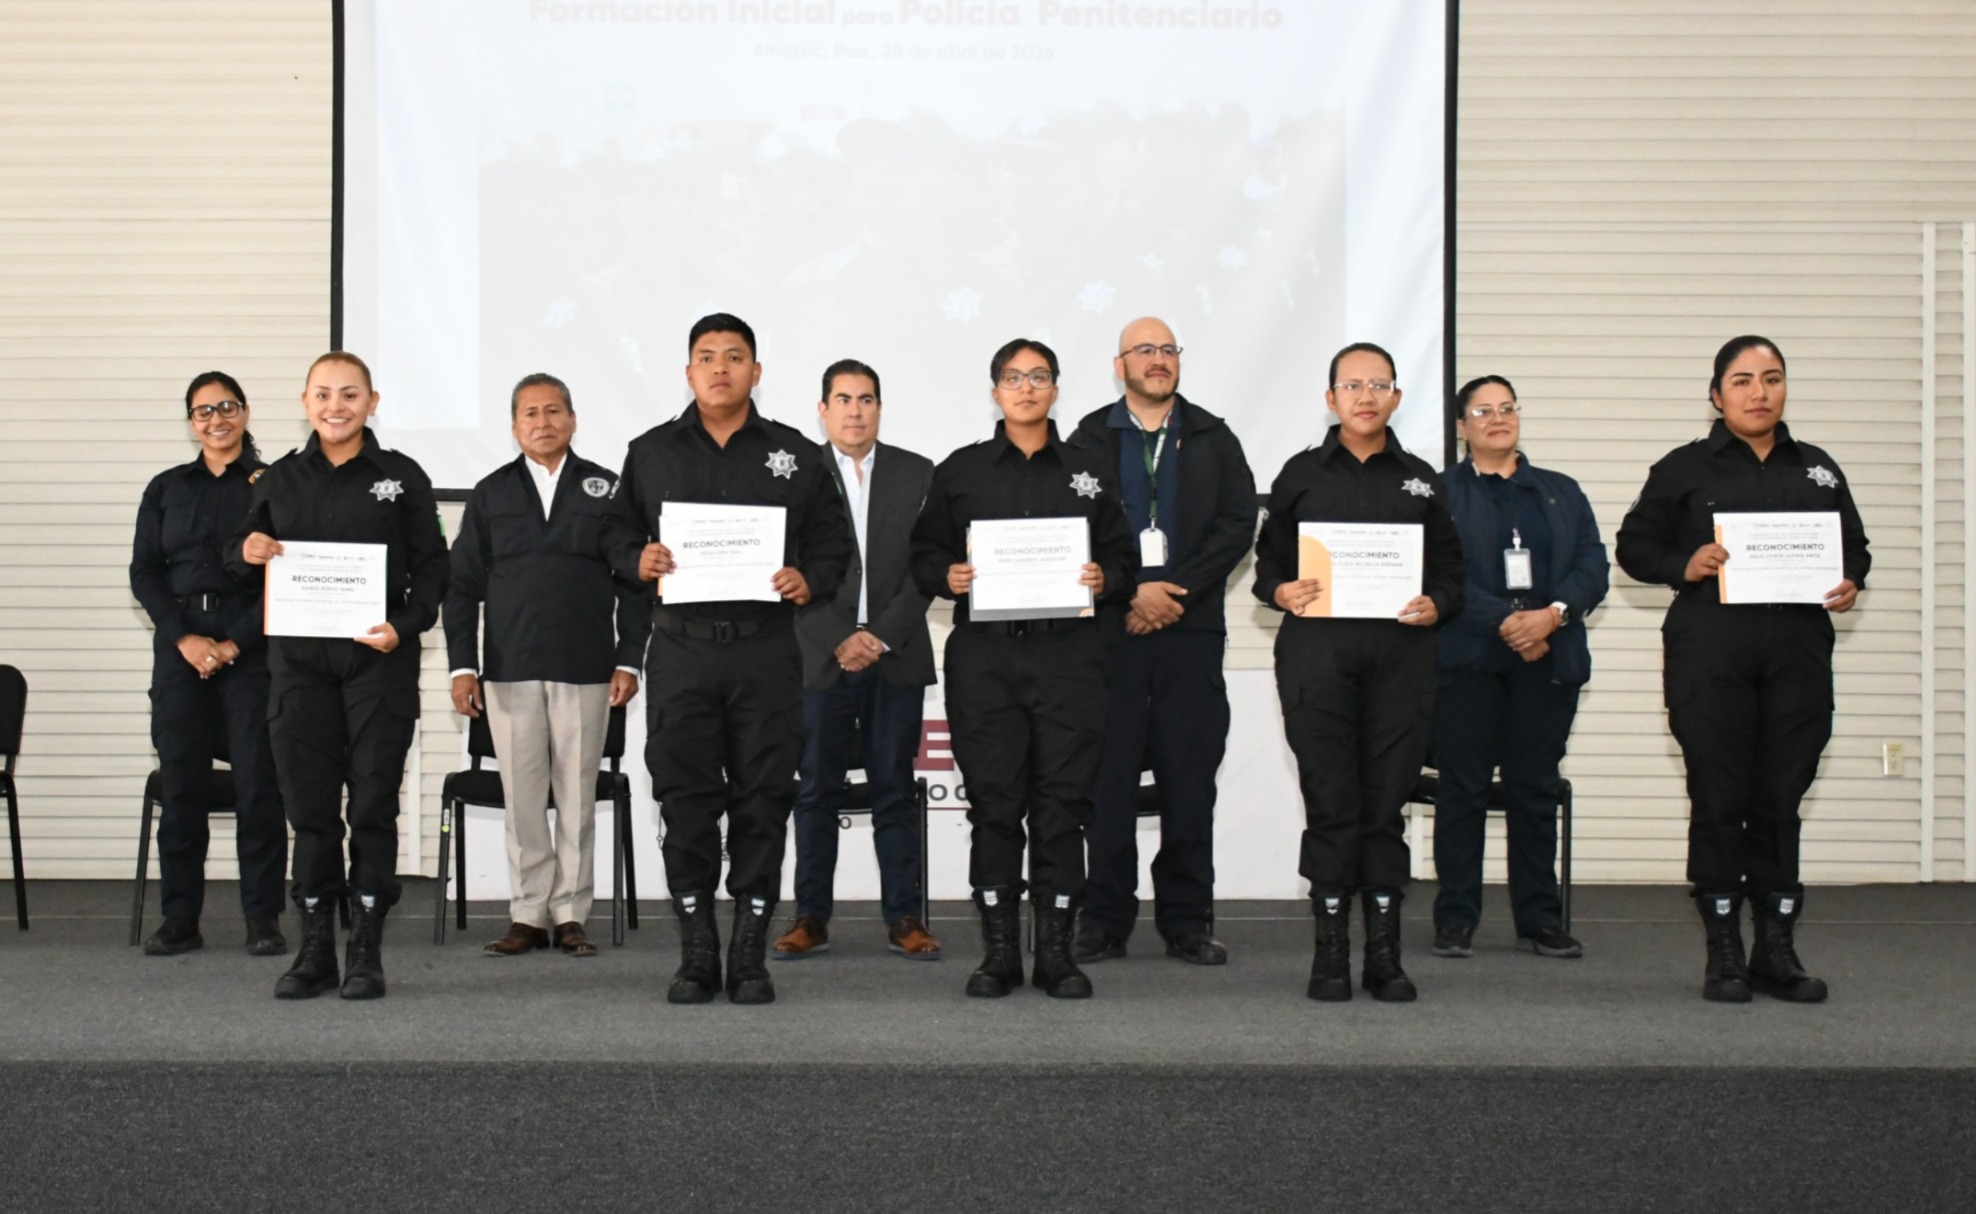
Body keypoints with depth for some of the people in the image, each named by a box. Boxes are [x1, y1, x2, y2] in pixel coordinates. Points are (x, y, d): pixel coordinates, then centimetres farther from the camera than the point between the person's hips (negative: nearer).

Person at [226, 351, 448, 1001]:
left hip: (379, 660, -2)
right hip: (299, 660, 3)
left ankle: (366, 951, 7)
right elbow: (240, 553, 18)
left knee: (373, 805, -1)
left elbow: (431, 567, 2)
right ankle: (315, 948, 12)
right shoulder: (280, 478, 11)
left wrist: (403, 626, -14)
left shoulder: (401, 477, 3)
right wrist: (248, 552, -6)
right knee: (309, 805, 4)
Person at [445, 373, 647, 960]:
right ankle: (528, 913, 10)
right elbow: (462, 586, 9)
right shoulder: (490, 494, 10)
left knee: (577, 796, 1)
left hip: (585, 669, -1)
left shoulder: (606, 489, 7)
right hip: (510, 669, 1)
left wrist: (629, 661, -2)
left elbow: (634, 583, 6)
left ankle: (570, 913, 9)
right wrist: (462, 665, 2)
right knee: (521, 796, 2)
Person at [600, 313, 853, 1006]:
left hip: (765, 650, 0)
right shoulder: (651, 453, 12)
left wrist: (808, 580, -8)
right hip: (680, 649, 1)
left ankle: (750, 957, 9)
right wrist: (639, 561, -5)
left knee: (762, 802, 1)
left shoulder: (795, 455, 10)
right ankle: (696, 958, 9)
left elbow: (833, 543, 11)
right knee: (685, 804, 1)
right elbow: (617, 532, 16)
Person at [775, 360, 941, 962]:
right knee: (816, 792, 2)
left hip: (897, 658, 1)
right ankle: (810, 918, 8)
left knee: (895, 791, 4)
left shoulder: (918, 474, 7)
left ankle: (904, 918, 7)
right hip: (821, 658, -1)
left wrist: (881, 636, -9)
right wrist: (839, 640, -11)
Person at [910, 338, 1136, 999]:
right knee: (993, 801, 0)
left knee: (1063, 801, -1)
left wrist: (1104, 580, -8)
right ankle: (998, 950, 7)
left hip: (1069, 653, 0)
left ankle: (1056, 949, 6)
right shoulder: (960, 471, 11)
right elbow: (924, 553, 11)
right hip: (983, 654, 0)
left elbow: (1124, 558, 13)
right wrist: (947, 576, -9)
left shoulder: (1089, 472, 13)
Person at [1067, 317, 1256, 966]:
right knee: (1108, 777, -1)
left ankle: (1188, 922, 8)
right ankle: (1103, 921, 5)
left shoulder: (1213, 439, 12)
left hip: (1191, 628, 1)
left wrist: (1178, 591, -9)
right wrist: (1134, 592, -10)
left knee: (1190, 779, 2)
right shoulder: (1090, 439, 7)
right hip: (1110, 628, -1)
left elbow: (1238, 524, 3)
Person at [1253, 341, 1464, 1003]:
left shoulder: (1420, 479, 15)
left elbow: (1450, 569, 16)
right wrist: (1282, 592, -9)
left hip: (1400, 654, 1)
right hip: (1317, 651, -1)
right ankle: (1331, 949, 5)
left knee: (1388, 799, 2)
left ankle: (1384, 952, 9)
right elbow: (1268, 559, 11)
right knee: (1330, 798, -2)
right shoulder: (1301, 474, 11)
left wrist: (1435, 605, -4)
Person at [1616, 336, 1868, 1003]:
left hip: (1797, 652, 3)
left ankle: (1777, 950, 13)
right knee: (1719, 798, -1)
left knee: (1782, 798, 4)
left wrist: (1850, 584, -1)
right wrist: (1685, 566, -13)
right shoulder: (1684, 469, 5)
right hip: (1709, 653, -3)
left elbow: (1854, 545, 20)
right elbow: (1634, 545, 5)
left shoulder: (1818, 469, 16)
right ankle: (1725, 953, 7)